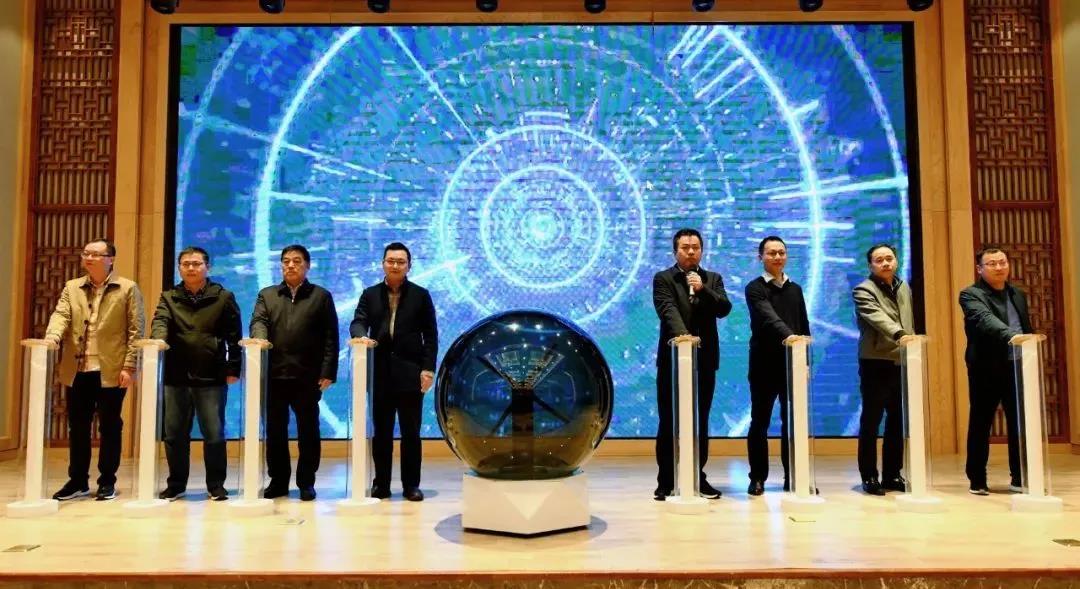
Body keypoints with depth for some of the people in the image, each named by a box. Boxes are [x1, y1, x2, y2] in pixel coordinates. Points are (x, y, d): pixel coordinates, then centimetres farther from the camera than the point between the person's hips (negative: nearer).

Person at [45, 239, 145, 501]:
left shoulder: (128, 288, 0)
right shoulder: (71, 288, 13)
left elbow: (136, 330, -4)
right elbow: (60, 316, -1)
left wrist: (129, 366, -10)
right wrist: (51, 339, -23)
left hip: (111, 371, -4)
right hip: (77, 370, 4)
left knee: (109, 427, 5)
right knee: (77, 427, 11)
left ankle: (107, 481, 15)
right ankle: (78, 480, 22)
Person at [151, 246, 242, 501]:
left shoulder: (223, 297, 3)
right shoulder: (169, 297, 11)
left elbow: (234, 337, 1)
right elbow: (160, 322, -8)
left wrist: (233, 369, -4)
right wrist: (158, 339, -30)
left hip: (212, 377, -2)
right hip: (176, 377, 3)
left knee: (214, 434, 2)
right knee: (175, 434, 9)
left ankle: (216, 485, 14)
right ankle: (176, 484, 23)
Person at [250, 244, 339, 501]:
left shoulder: (322, 296, 8)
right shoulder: (266, 295, 16)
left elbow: (330, 337, 1)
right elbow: (257, 322, 1)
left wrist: (328, 372, -7)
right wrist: (260, 339, -23)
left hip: (308, 376, -2)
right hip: (276, 374, 2)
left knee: (308, 431, 4)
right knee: (275, 431, 8)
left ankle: (306, 483, 14)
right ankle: (278, 480, 20)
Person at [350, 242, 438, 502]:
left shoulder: (421, 295, 6)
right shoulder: (370, 294, 11)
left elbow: (430, 335, 2)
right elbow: (357, 322, -1)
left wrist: (428, 369, -6)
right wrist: (362, 336, -25)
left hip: (410, 373, -1)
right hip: (380, 373, 1)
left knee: (411, 432, 4)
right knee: (381, 432, 7)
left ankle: (411, 484, 13)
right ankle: (381, 484, 16)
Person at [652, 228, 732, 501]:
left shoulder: (713, 279, 12)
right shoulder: (663, 279, 0)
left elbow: (724, 309, -2)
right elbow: (668, 310, -16)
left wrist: (703, 289, -16)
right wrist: (682, 335, -32)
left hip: (705, 359, 3)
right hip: (673, 358, -3)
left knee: (701, 422, 9)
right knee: (669, 423, 2)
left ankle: (698, 477, 18)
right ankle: (666, 480, 9)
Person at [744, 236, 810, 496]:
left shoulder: (795, 289, 13)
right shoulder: (755, 288, -4)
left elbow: (805, 326, 15)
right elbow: (768, 317, -21)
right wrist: (787, 335, -39)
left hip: (793, 363, 4)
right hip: (764, 364, -4)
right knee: (760, 422, 3)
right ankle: (758, 477, 11)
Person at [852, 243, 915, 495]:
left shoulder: (904, 288, 15)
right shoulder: (863, 291, -8)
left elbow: (910, 324, 19)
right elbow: (878, 318, -25)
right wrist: (899, 335, -41)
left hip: (902, 363, 6)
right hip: (876, 363, -6)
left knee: (897, 420, 10)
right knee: (871, 421, -2)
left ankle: (892, 474, 19)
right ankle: (869, 476, 5)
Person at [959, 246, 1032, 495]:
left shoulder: (1018, 294, 15)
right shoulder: (971, 295, -6)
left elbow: (1027, 329, 17)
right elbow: (985, 319, -25)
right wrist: (1010, 335, -41)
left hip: (1017, 367, 5)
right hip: (986, 368, -5)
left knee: (1020, 424, 8)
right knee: (980, 424, 2)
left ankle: (1020, 478, 20)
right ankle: (977, 480, 11)